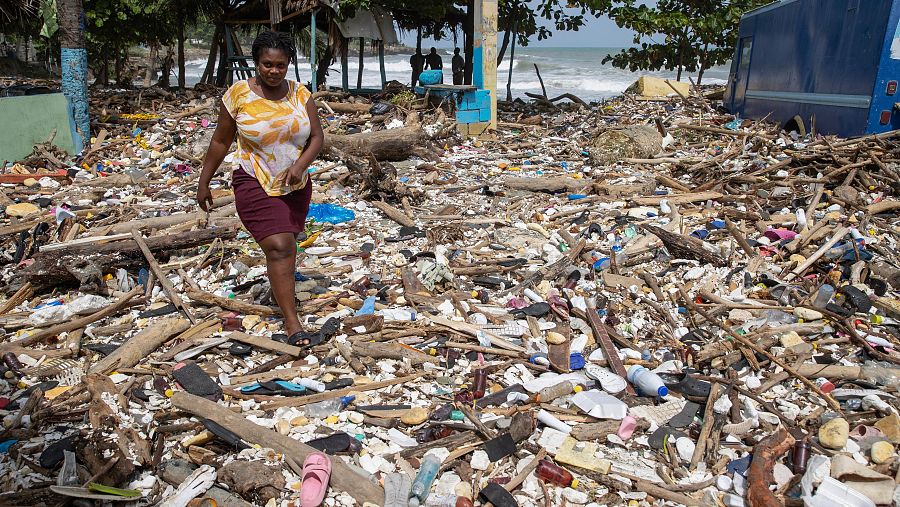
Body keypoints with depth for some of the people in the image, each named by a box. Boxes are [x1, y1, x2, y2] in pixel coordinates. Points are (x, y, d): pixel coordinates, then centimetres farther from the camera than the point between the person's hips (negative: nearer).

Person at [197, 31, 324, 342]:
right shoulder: (239, 94, -8)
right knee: (279, 247, -16)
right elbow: (220, 142, -1)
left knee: (286, 244, 20)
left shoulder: (300, 94, -1)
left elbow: (317, 136, -3)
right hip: (256, 185, -4)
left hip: (296, 186, 4)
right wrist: (204, 184, 3)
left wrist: (300, 165, -22)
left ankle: (280, 288, 48)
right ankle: (291, 320, -11)